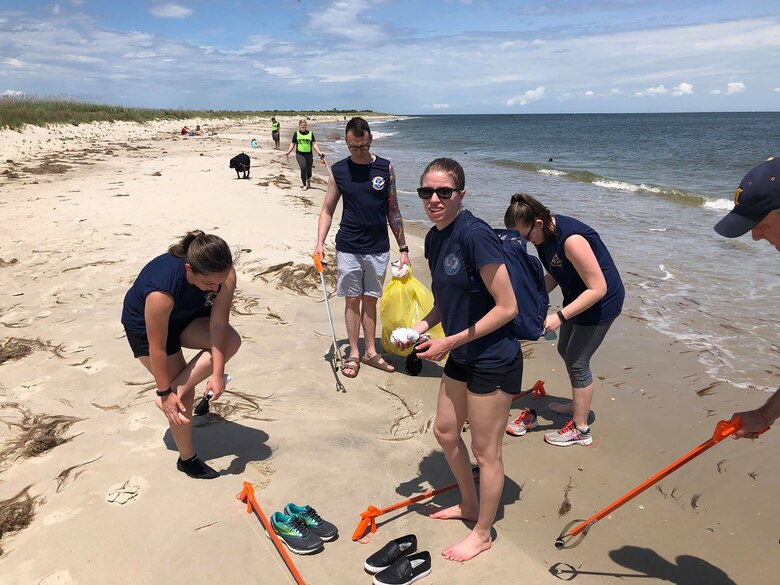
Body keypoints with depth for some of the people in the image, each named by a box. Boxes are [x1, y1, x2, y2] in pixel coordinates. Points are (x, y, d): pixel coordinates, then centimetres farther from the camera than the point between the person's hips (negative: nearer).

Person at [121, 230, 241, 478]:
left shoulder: (224, 274, -30)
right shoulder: (161, 292, -42)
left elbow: (218, 324, -25)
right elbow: (157, 348, -31)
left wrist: (217, 373, -29)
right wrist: (165, 392, -22)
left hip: (188, 316, 5)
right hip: (145, 325, -5)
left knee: (231, 341, -20)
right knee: (184, 391, -5)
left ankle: (177, 392, -12)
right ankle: (187, 459, 16)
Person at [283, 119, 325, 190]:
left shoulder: (310, 133, 6)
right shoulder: (296, 133, 5)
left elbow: (314, 144, 4)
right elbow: (293, 144, 12)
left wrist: (320, 153, -6)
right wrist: (288, 152, 4)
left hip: (309, 154, 1)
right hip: (300, 154, -1)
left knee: (309, 169, 6)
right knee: (303, 168, -14)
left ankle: (308, 183, 32)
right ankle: (304, 185, 0)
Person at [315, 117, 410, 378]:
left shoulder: (385, 168, 0)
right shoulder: (338, 170, 0)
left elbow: (393, 211, 5)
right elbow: (327, 210, 5)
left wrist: (403, 249, 4)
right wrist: (320, 242, -9)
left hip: (378, 248, 1)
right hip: (348, 248, -1)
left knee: (370, 300, 10)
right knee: (352, 300, 7)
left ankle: (371, 352, 22)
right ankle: (354, 354, 19)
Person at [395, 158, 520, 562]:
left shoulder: (475, 235, -24)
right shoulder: (434, 239, 3)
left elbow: (507, 307, -24)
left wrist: (450, 342, -20)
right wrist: (421, 327, -2)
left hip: (493, 361, -9)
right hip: (461, 357, 9)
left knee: (485, 451, 8)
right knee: (445, 432, 22)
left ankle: (482, 534, 32)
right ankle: (469, 504, 47)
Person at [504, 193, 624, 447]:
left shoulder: (571, 240, -34)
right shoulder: (544, 234, -6)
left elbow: (598, 288, -31)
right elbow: (554, 275, 7)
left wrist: (560, 317, -33)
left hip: (600, 302, -10)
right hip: (577, 295, 10)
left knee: (577, 362, -2)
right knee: (565, 350, 22)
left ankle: (580, 429, 13)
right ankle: (579, 404, 44)